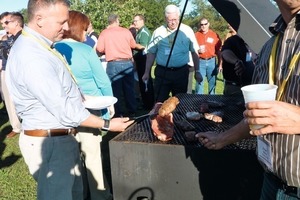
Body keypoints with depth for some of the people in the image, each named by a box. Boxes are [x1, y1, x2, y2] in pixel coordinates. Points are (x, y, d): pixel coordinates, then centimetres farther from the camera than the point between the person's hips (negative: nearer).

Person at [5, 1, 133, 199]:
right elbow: (65, 111, -24)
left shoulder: (33, 45, 7)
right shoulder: (33, 58, -27)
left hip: (59, 137, 10)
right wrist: (107, 124, -15)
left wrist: (79, 97, 10)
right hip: (50, 143, -10)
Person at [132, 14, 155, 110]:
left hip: (143, 59, -10)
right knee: (142, 81, 14)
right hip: (140, 59, 10)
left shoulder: (144, 32, -13)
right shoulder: (139, 31, 17)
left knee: (145, 81, -5)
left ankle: (149, 104, 3)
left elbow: (142, 46, -21)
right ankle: (146, 102, 24)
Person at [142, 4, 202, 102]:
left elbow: (194, 52, 4)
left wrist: (197, 71, 2)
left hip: (181, 72, 0)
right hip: (162, 72, 0)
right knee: (160, 101, 3)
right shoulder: (158, 32, 1)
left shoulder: (187, 31, 0)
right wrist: (147, 72, 6)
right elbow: (151, 53, 7)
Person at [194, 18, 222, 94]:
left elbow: (218, 50, 5)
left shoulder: (214, 35, 4)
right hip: (200, 62, -1)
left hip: (211, 61, 1)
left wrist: (219, 63, 2)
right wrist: (198, 51, -12)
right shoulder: (196, 35, 4)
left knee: (212, 82, 7)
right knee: (199, 82, -1)